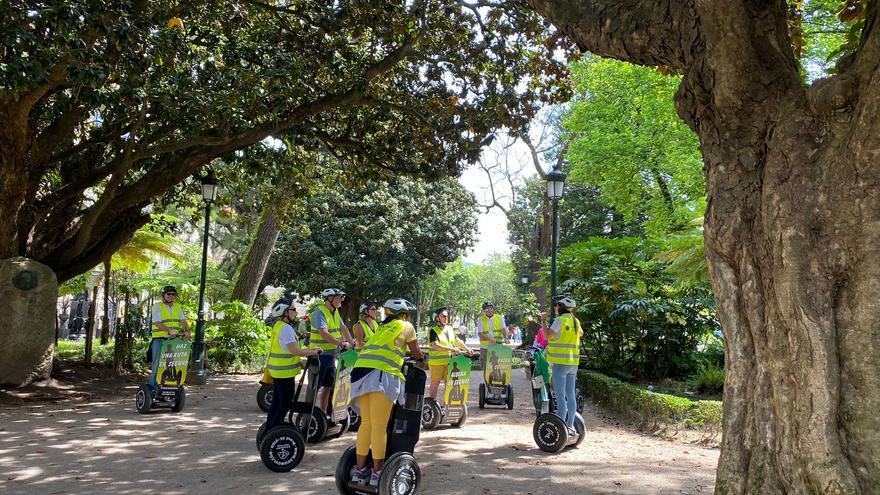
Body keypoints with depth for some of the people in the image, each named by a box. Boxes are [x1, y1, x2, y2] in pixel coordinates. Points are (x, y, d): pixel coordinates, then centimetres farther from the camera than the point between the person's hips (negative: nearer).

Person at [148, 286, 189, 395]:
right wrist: (169, 330, -28)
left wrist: (186, 330, -17)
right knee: (157, 364, -5)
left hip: (174, 340, 4)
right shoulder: (157, 306, -1)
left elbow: (183, 321, 4)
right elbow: (158, 323, -13)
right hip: (159, 340, -4)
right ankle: (152, 386, 4)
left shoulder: (178, 307, 15)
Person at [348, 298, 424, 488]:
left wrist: (404, 352, 45)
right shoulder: (406, 326, 14)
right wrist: (422, 360, 42)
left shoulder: (383, 327, 30)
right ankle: (377, 472, 1)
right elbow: (416, 353, 22)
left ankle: (359, 469, 15)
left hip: (362, 369, 6)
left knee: (366, 422, 12)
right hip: (382, 374, -6)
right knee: (379, 425, -3)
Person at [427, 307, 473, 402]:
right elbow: (436, 346, -20)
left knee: (449, 383, 8)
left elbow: (457, 341, 18)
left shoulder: (450, 329, 13)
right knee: (435, 384, 2)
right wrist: (451, 349, -26)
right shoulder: (433, 331, -9)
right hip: (436, 362, -6)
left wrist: (467, 349, 3)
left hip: (449, 361, 6)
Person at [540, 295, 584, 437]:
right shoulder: (575, 321, 12)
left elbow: (548, 335, -21)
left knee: (560, 396, -5)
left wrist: (543, 321, -9)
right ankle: (570, 425, 16)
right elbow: (581, 333, 32)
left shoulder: (560, 320, -12)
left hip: (560, 363, -8)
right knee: (571, 395, 10)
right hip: (573, 363, 8)